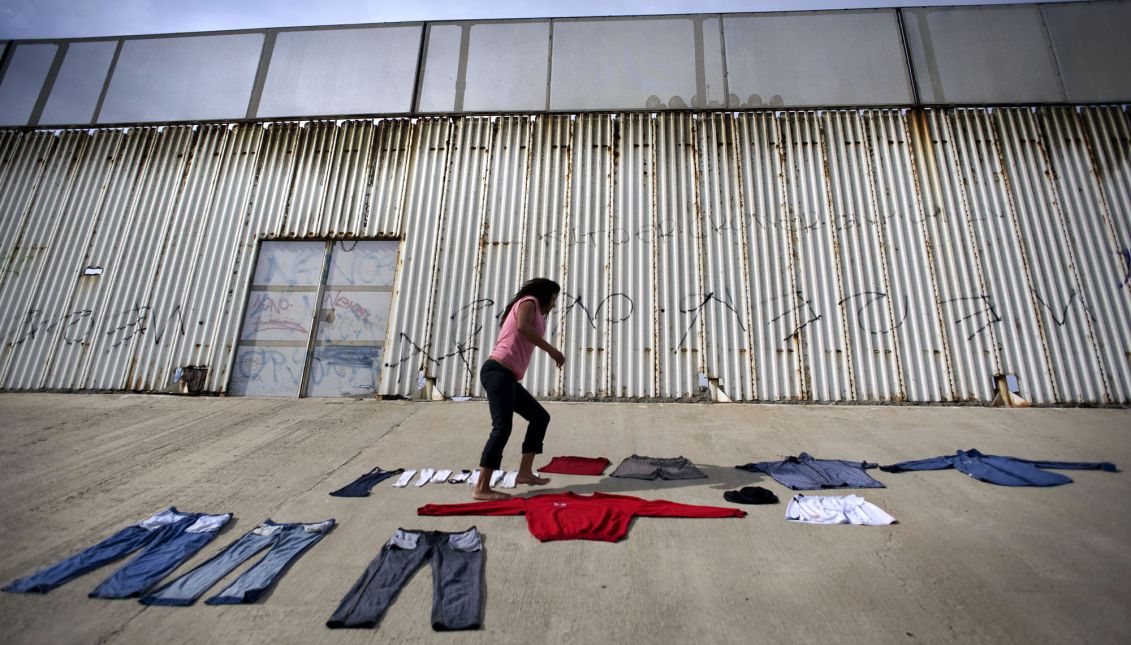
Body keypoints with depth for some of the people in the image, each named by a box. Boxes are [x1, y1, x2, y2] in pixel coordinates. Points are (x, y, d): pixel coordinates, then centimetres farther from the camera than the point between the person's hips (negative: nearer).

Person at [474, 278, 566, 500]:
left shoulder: (534, 315, 31)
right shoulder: (529, 301, 4)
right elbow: (522, 327, -18)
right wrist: (552, 350, -15)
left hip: (507, 376, 10)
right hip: (498, 371, -10)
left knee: (540, 416, 12)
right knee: (502, 427, -15)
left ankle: (524, 472, 12)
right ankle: (482, 489, -12)